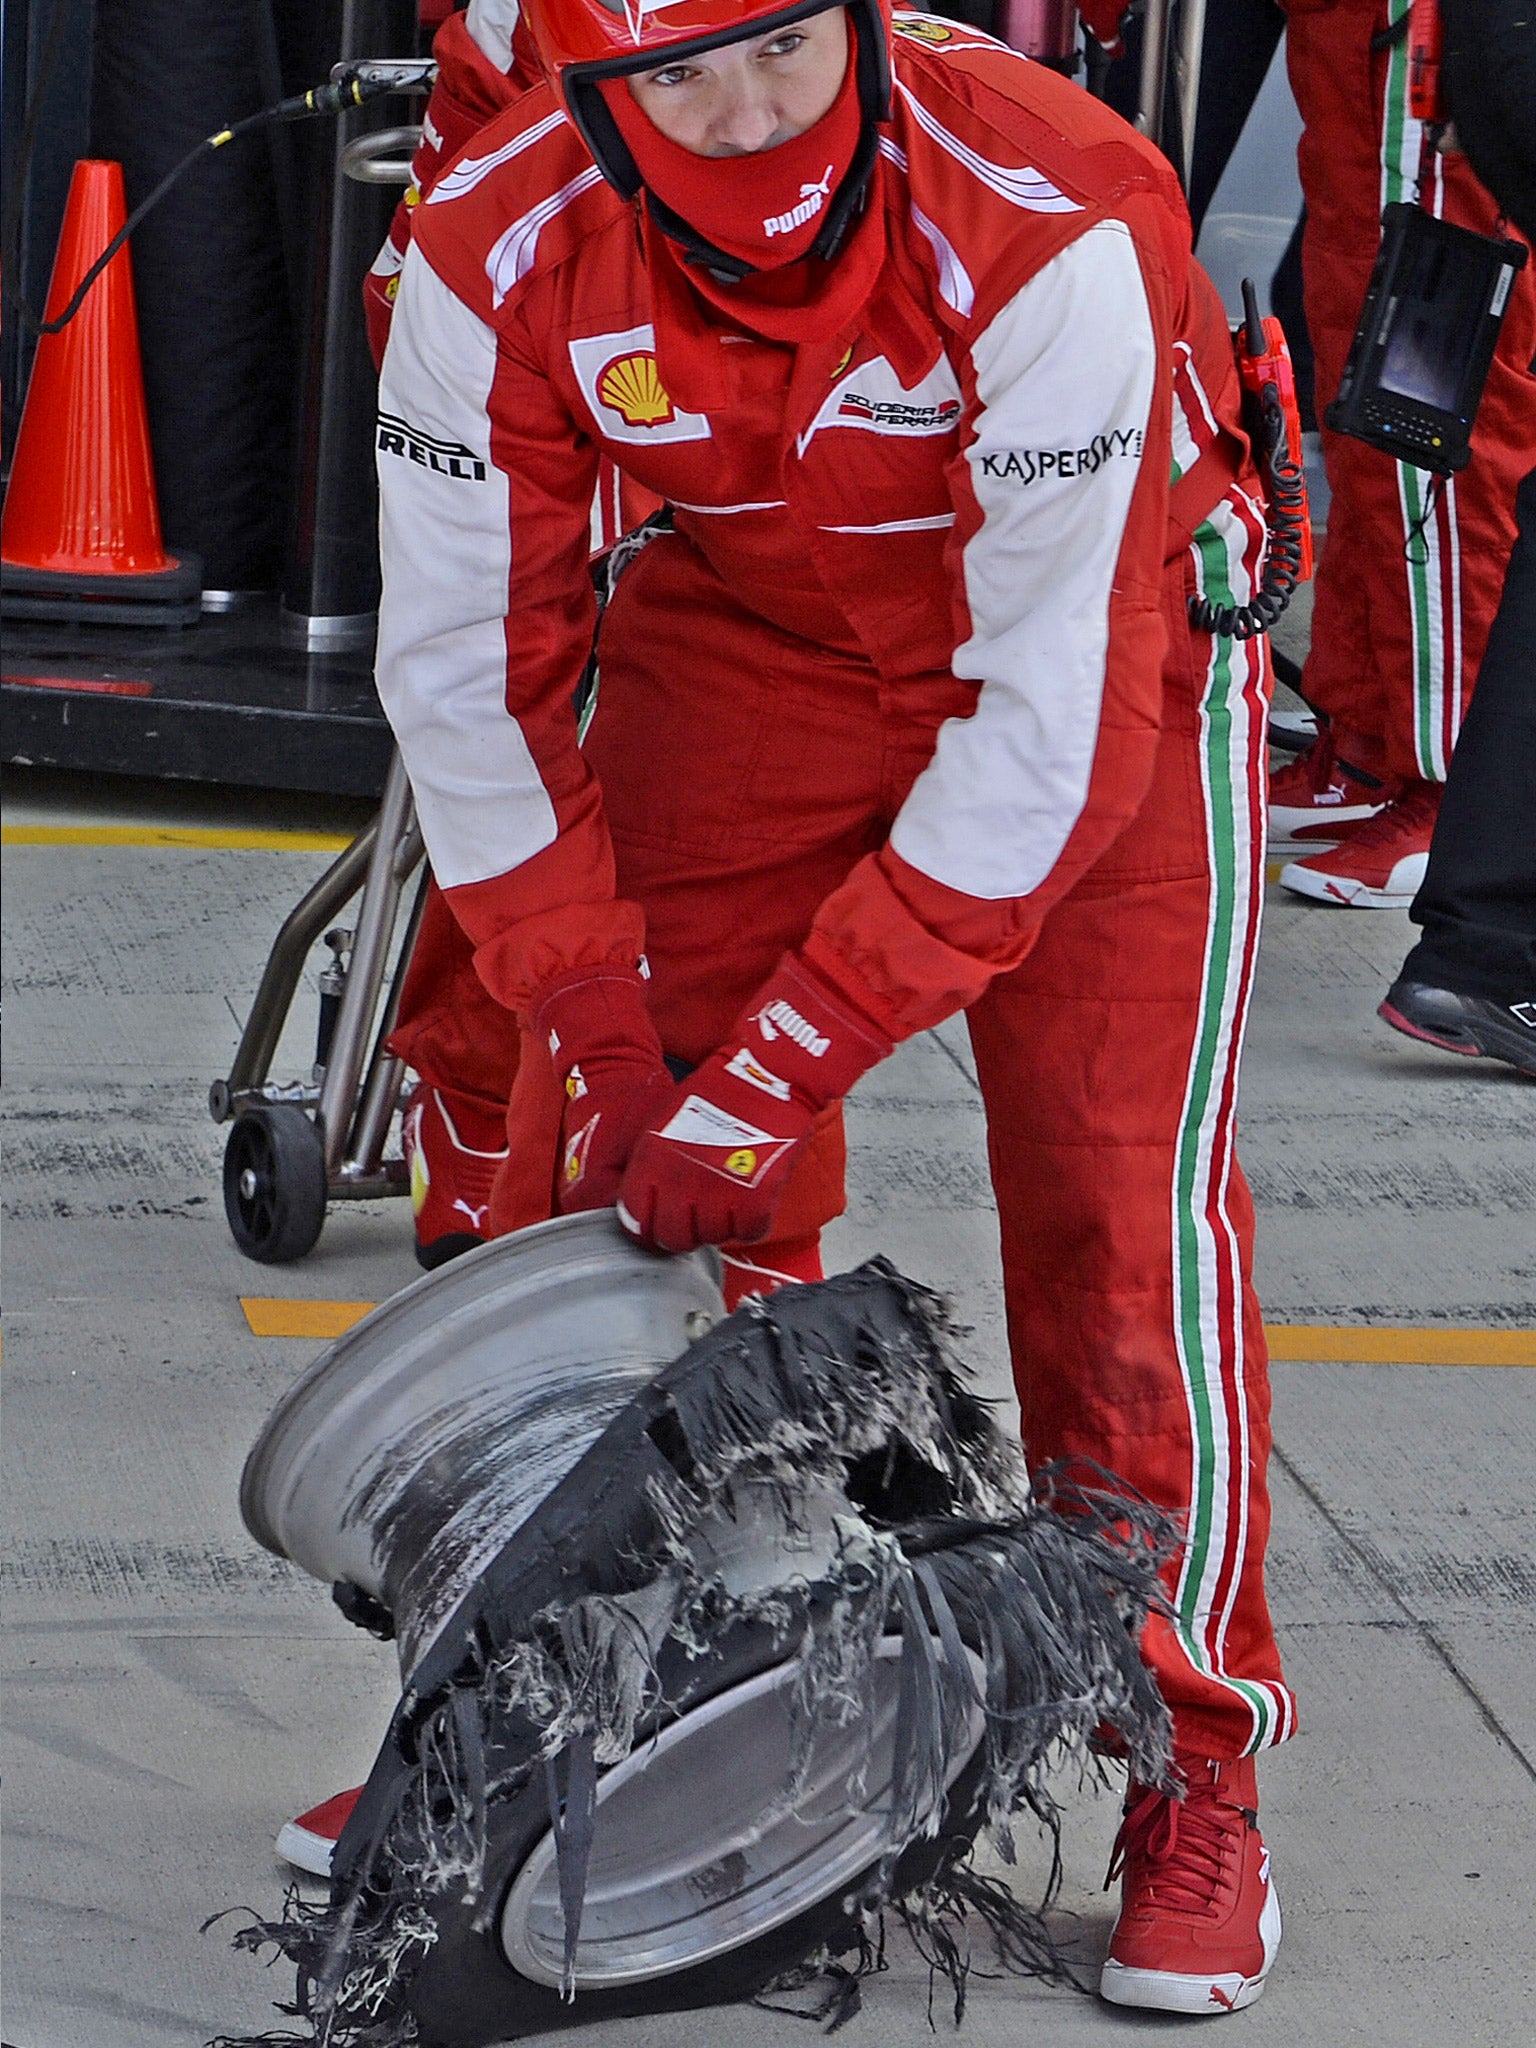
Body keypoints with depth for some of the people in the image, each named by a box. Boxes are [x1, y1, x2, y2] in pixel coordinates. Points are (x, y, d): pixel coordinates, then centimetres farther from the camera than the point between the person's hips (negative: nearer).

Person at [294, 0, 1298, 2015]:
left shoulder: (1051, 229, -36)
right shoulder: (498, 246, -24)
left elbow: (1048, 720, -32)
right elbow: (465, 658, -13)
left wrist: (772, 1074, -30)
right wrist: (600, 1025, -18)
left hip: (1104, 623, -3)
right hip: (745, 622, 3)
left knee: (1119, 1205, -13)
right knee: (592, 1178, -3)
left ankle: (1194, 1778, 2)